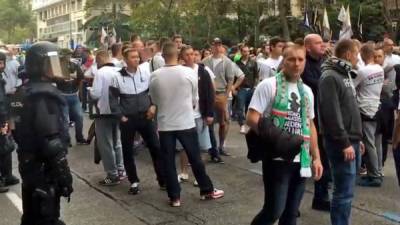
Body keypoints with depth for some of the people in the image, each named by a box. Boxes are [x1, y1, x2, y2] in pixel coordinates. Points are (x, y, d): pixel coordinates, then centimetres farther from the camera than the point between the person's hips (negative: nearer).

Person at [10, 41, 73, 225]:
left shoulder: (22, 92, 9)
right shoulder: (44, 95, -20)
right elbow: (52, 142, -25)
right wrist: (64, 175, -22)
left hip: (27, 165, 9)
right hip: (44, 170, -9)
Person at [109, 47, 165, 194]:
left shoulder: (146, 73, -1)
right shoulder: (118, 77, -5)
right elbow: (113, 99, -2)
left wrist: (153, 106, -4)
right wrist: (121, 116, -7)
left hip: (146, 117, 1)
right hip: (128, 119, -1)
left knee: (156, 148, 2)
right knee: (128, 152, 5)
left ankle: (163, 179, 13)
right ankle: (134, 182, 20)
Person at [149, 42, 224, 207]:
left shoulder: (154, 76, -8)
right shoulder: (189, 73, -10)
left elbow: (154, 100, 7)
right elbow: (194, 99, 3)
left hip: (165, 124, 0)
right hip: (186, 122, 0)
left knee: (168, 162, 9)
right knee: (195, 159, 12)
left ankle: (174, 197, 14)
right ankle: (207, 190, 24)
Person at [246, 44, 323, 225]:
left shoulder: (307, 91, 14)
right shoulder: (269, 85, -7)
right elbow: (252, 118, -11)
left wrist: (316, 157, 14)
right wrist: (274, 138, -19)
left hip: (301, 161, 6)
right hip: (277, 159, -6)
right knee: (274, 210, -7)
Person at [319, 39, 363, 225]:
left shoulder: (345, 74, 16)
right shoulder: (329, 77, -14)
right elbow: (331, 113, -21)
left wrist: (356, 138, 20)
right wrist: (344, 143, -20)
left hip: (351, 140, 9)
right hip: (341, 143, -9)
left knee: (346, 190, 15)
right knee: (344, 193, -6)